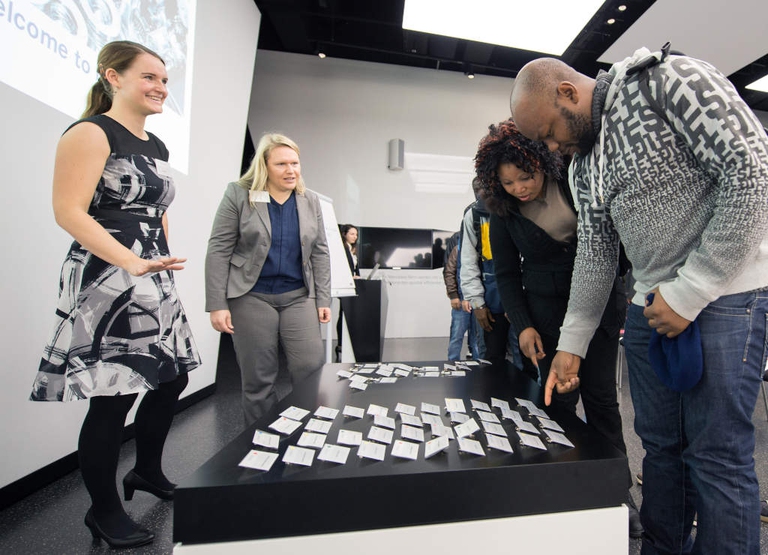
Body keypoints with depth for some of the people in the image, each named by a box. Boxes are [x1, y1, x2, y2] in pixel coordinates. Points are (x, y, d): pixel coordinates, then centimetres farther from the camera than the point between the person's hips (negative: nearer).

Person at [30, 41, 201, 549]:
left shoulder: (157, 146, 18)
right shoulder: (90, 133, -6)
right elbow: (69, 212, -15)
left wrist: (162, 264, 17)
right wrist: (132, 263, -25)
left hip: (153, 282, 9)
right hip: (107, 282, -8)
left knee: (173, 379, 14)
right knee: (113, 398, -1)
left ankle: (147, 472, 37)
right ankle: (104, 511, 22)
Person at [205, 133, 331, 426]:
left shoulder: (310, 200, 7)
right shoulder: (238, 195, -2)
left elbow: (319, 252, 8)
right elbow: (218, 250, -4)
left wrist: (323, 299, 4)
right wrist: (217, 304, -9)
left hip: (298, 297, 3)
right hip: (251, 297, -2)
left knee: (312, 369, -2)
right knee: (258, 378, 6)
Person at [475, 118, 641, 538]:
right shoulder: (502, 209, -5)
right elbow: (506, 273, -1)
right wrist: (523, 326, -9)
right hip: (546, 310, 0)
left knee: (600, 397, 4)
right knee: (558, 400, 0)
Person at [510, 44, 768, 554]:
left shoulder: (670, 80, -7)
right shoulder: (584, 162, 11)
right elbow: (596, 251, 10)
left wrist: (690, 291, -17)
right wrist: (571, 343, 6)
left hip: (726, 289, -6)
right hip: (651, 303, 6)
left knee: (717, 454, -1)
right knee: (660, 445, 12)